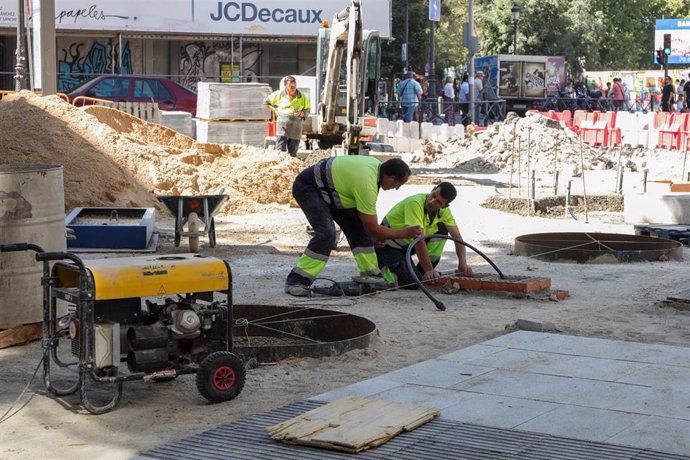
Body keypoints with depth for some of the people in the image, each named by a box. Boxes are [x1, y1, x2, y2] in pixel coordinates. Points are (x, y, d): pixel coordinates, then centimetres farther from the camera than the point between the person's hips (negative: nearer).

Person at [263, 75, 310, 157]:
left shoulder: (302, 97, 8)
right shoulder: (279, 94, 5)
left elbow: (307, 109, 16)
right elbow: (266, 102, 17)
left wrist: (302, 113, -6)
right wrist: (275, 110, 3)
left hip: (295, 127, 2)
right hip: (282, 125, -2)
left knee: (293, 153, 4)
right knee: (280, 150, -11)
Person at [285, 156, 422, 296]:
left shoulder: (377, 165, -4)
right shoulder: (367, 184, -32)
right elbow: (372, 229, -21)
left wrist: (378, 233, 12)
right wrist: (405, 233, -13)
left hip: (327, 188, 10)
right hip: (307, 188, -10)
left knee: (359, 226, 3)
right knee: (326, 234, -25)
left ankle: (370, 274, 9)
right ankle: (296, 281, -20)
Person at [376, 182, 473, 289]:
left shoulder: (444, 211, -8)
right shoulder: (415, 203, -31)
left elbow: (457, 237, -7)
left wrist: (463, 263, -24)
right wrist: (429, 270, -35)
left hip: (409, 243, 7)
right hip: (389, 245, -7)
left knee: (442, 229, -12)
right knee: (413, 282, -25)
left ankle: (421, 272, -2)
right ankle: (387, 269, 6)